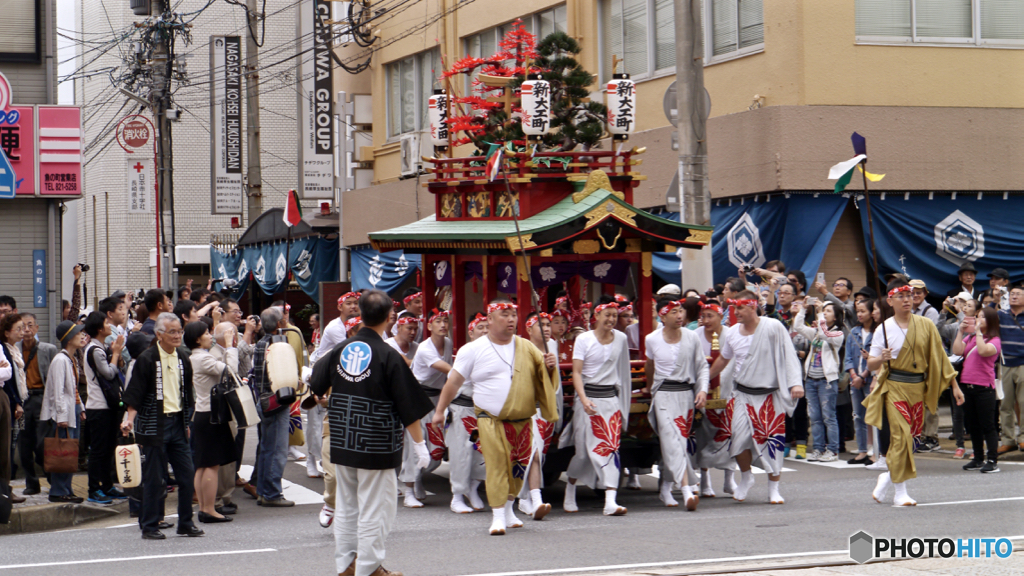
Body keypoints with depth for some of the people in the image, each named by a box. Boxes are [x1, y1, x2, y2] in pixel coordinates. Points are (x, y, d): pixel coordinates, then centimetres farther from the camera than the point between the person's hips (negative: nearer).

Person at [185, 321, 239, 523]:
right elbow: (230, 369, -21)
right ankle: (209, 510, -6)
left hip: (201, 414, 10)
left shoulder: (193, 358, 14)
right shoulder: (203, 359, -17)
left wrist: (227, 347, 13)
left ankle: (203, 508, 13)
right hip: (211, 415, -10)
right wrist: (230, 348, -10)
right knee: (212, 465, -7)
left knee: (202, 465, 10)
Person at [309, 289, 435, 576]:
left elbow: (316, 384, 15)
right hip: (376, 448, -5)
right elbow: (409, 406, -12)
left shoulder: (341, 350, 0)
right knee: (374, 509, 3)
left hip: (342, 444, 5)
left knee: (346, 506, 16)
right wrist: (420, 443, -3)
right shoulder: (388, 356, -14)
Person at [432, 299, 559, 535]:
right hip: (491, 421, -4)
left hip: (522, 421, 4)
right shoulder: (473, 350, 1)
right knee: (496, 467, -12)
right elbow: (453, 382, 5)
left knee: (518, 467, 10)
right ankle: (498, 516, -9)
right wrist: (440, 411, 3)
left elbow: (542, 372, 17)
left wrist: (549, 365, -7)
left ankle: (508, 509, 27)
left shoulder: (526, 348, 10)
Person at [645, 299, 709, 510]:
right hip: (663, 394, -2)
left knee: (682, 440, 4)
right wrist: (650, 387, 31)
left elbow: (702, 366, 5)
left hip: (686, 393, 2)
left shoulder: (692, 338, -1)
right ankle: (686, 491, -25)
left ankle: (666, 488, 21)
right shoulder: (652, 340, 0)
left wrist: (703, 390, -9)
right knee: (672, 440, -16)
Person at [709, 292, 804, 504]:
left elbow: (789, 356, -10)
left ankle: (774, 489, 10)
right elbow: (722, 360, 20)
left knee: (772, 440, -3)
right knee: (740, 437, -7)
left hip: (769, 395, -3)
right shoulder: (732, 334, 4)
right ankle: (745, 478, 18)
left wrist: (795, 383, -21)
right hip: (742, 394, 3)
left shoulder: (773, 328, -10)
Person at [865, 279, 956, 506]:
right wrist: (881, 359, -22)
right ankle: (900, 493, -4)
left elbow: (939, 357, 7)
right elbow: (871, 364, 0)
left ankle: (888, 478, 28)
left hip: (918, 388, 3)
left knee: (913, 437, 5)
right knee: (901, 436, -11)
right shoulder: (884, 329, -2)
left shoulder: (926, 325, 3)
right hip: (894, 387, -3)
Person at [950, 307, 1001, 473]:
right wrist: (961, 332, 0)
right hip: (966, 385, 7)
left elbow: (983, 351, -23)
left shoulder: (994, 340, -4)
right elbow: (957, 351, 1)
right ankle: (978, 458, 21)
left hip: (984, 387, -7)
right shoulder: (970, 337, 14)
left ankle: (992, 461, -5)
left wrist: (978, 331, -16)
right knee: (972, 425, 12)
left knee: (987, 425, -6)